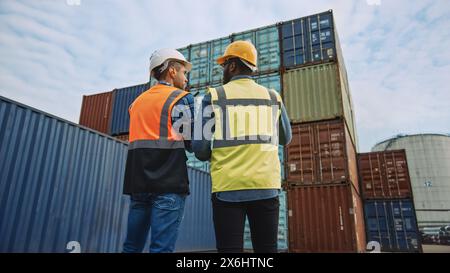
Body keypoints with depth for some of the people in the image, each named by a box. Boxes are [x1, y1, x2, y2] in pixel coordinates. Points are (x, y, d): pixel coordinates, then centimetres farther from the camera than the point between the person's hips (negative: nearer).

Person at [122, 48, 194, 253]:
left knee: (132, 246, 13)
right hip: (169, 183, -6)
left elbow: (141, 139, 19)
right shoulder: (181, 98, -1)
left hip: (138, 182, 7)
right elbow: (192, 142, -8)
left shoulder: (137, 101, 20)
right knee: (162, 247, -4)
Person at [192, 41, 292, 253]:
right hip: (266, 186, 3)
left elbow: (201, 150, -4)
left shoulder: (214, 96, 1)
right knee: (266, 248, 10)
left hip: (227, 187, -2)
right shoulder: (272, 96, 9)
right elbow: (285, 139, 21)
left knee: (230, 249, 5)